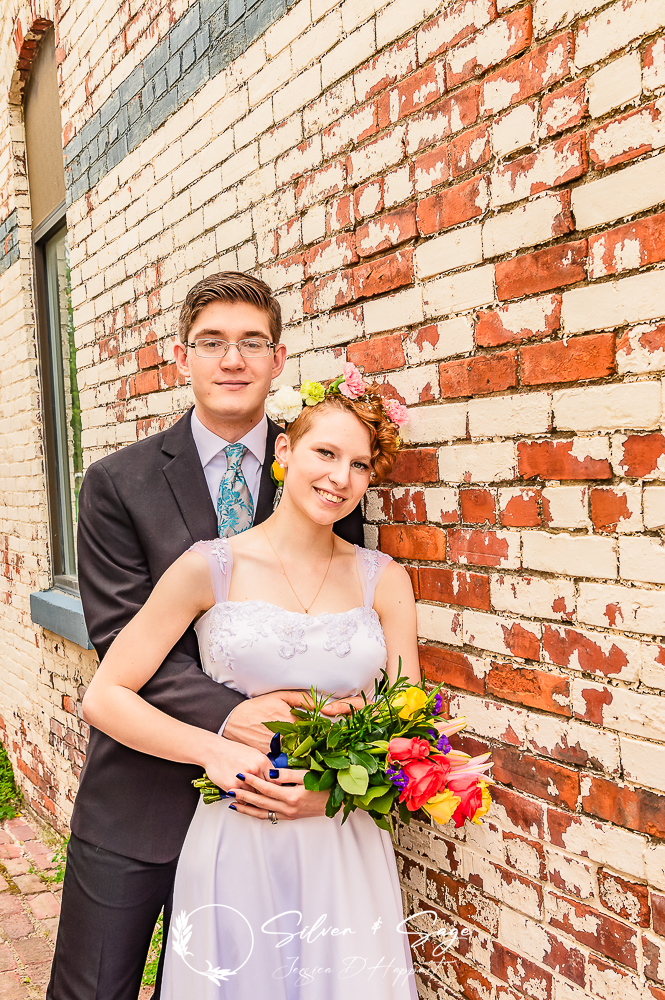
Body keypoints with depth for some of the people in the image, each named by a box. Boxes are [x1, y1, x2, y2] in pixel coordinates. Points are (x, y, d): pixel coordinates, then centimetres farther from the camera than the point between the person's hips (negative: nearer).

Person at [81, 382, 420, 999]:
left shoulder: (384, 581, 0)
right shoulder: (210, 568, -7)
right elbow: (104, 698, -6)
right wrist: (213, 751, -18)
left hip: (346, 846, 2)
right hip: (235, 848, -2)